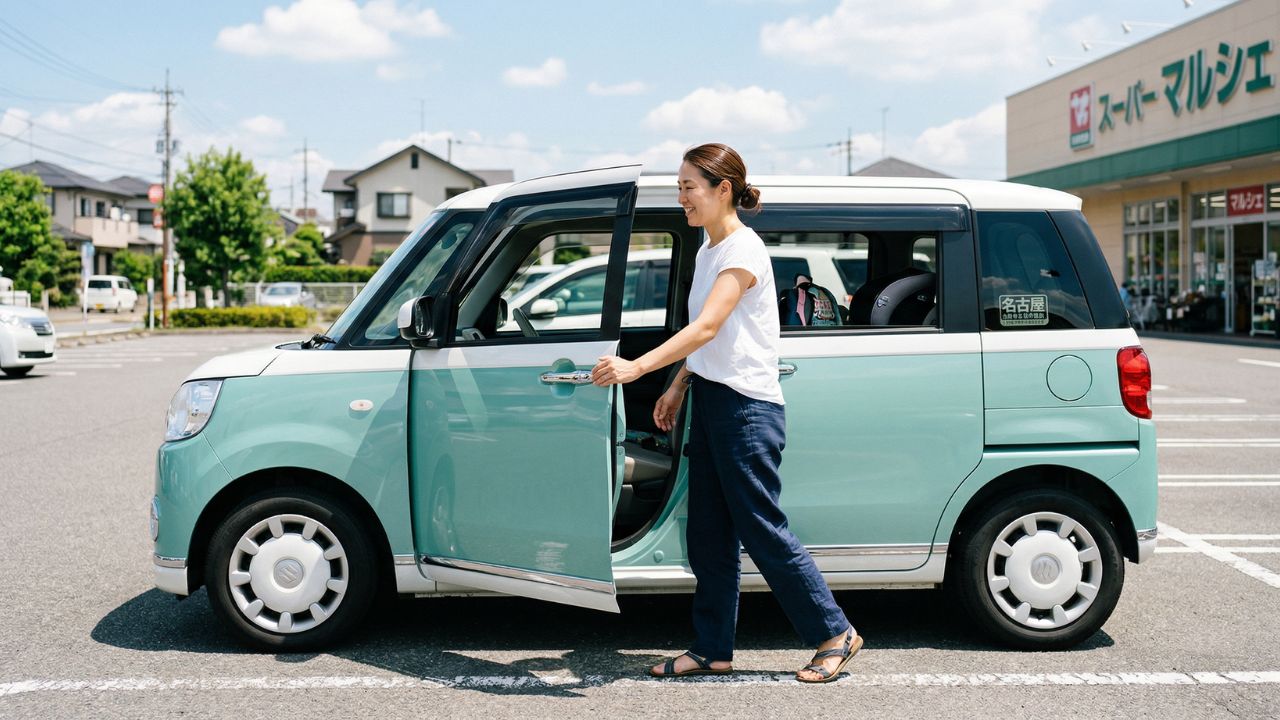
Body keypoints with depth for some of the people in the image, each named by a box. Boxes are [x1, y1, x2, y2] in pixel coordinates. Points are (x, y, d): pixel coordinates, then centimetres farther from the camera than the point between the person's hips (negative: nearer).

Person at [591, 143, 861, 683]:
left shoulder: (743, 250, -15)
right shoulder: (707, 252, 14)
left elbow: (707, 327, -26)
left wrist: (637, 366, -34)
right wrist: (678, 387, 15)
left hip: (748, 407, -9)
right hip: (709, 401, 9)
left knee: (762, 532, -3)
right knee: (708, 536, 10)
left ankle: (836, 634, 12)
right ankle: (712, 650, 19)